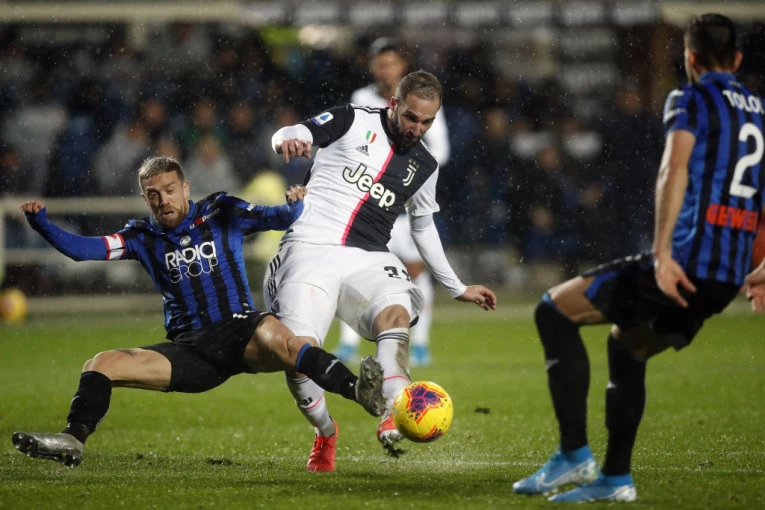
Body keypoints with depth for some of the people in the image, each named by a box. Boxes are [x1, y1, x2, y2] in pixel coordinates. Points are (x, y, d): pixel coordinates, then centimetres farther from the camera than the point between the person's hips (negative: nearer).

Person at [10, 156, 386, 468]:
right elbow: (82, 249, 4)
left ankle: (362, 393, -54)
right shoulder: (143, 237, 12)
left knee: (273, 335, -39)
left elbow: (279, 218, -1)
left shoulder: (221, 214, 6)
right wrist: (42, 225, -13)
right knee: (100, 366, -12)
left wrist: (293, 204, -25)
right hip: (188, 351, 4)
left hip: (240, 335, -4)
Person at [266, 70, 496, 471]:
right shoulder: (353, 122, 4)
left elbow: (423, 227, 30)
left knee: (396, 312, -31)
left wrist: (458, 289, 32)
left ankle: (393, 417, -46)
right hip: (311, 248, -3)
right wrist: (287, 140, -29)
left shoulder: (424, 167, 17)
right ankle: (324, 432, 8)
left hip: (368, 260, 3)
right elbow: (292, 134, -3)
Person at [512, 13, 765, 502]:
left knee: (554, 311, 3)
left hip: (684, 263, -8)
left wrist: (662, 253, -24)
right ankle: (616, 477, 28)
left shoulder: (689, 101, -2)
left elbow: (675, 173, -18)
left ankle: (575, 453, -4)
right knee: (627, 347, 29)